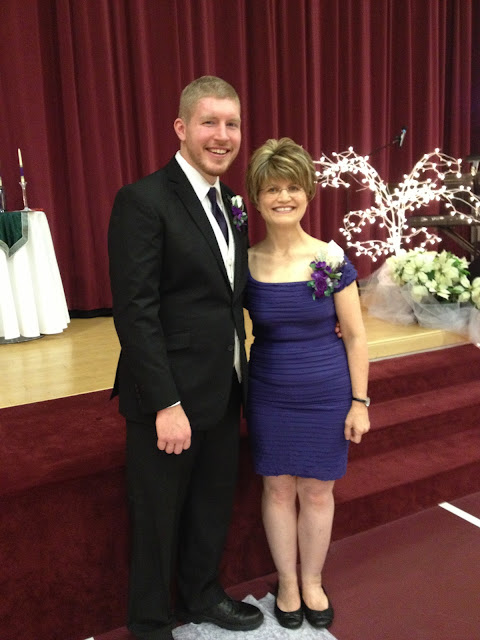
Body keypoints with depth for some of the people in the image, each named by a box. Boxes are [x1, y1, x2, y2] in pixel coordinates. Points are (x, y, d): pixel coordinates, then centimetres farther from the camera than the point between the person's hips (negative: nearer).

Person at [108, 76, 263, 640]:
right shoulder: (143, 200, -16)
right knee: (158, 519, 13)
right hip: (169, 398, -7)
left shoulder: (229, 203, 9)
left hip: (222, 392, 8)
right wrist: (166, 405, -21)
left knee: (213, 506, 24)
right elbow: (135, 313, -21)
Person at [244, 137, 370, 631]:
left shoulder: (331, 259, -9)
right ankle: (287, 582, 36)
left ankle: (312, 582, 36)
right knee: (278, 487, 13)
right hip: (269, 394, 1)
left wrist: (359, 401, -4)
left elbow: (354, 335, -4)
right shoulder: (247, 263, -6)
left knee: (317, 490, 12)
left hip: (326, 393, -1)